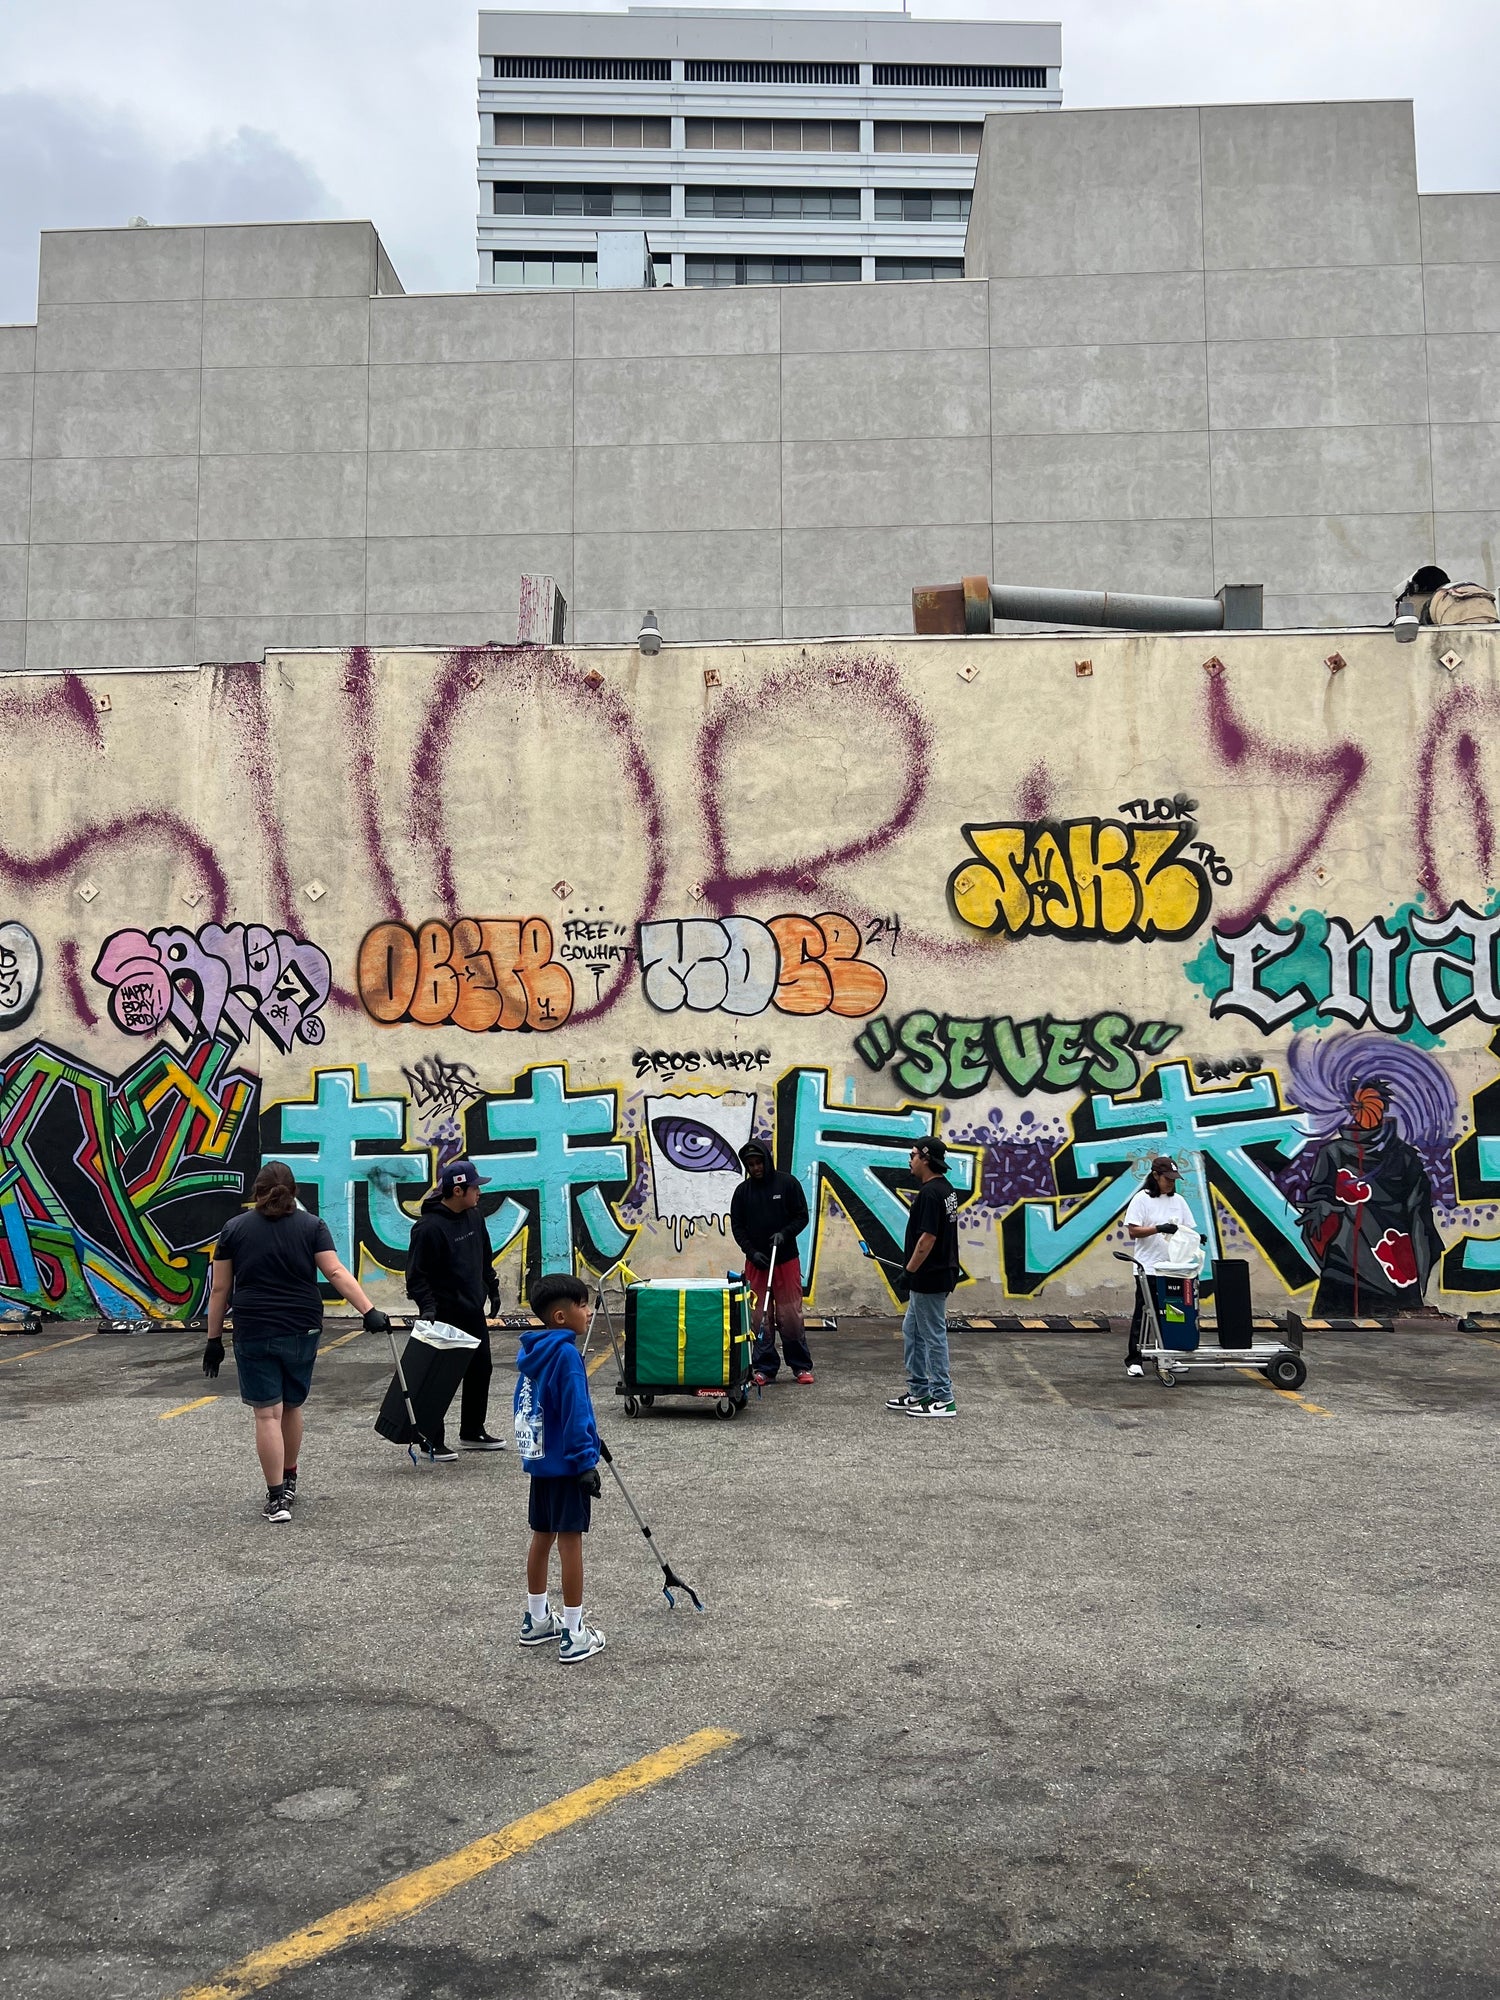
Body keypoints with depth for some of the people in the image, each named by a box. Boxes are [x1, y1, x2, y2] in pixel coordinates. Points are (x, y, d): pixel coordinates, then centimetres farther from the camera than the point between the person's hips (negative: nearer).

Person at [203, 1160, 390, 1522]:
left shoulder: (234, 1229, 4)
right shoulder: (312, 1225, 3)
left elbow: (220, 1291, 4)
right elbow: (336, 1273, -9)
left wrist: (214, 1340, 9)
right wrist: (369, 1312, -13)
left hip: (254, 1333, -2)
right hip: (302, 1330, 2)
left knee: (267, 1414, 0)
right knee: (291, 1406, 19)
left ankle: (276, 1498, -4)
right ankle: (289, 1481, 34)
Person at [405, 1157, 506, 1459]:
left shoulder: (474, 1216, 6)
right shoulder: (429, 1227, -19)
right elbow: (416, 1273, -17)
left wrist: (492, 1288, 23)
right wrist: (427, 1306, -26)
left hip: (473, 1311, 9)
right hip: (445, 1316, -8)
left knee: (481, 1370, 14)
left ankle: (472, 1432, 28)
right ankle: (432, 1440, 8)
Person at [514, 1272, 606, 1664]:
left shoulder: (531, 1351, 7)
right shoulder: (565, 1355, -20)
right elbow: (576, 1414, -21)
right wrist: (587, 1463, -17)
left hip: (539, 1458, 8)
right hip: (565, 1463, -8)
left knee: (542, 1537, 18)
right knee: (570, 1542, -2)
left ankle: (536, 1621, 30)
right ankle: (574, 1636, 4)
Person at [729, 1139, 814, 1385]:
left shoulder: (787, 1183, 0)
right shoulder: (743, 1190, 6)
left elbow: (802, 1216, 1)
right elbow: (736, 1226, 7)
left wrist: (785, 1234, -15)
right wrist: (751, 1251, -6)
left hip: (786, 1261, -2)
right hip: (755, 1262, 2)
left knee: (791, 1315, -3)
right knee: (760, 1316, 0)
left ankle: (801, 1366, 8)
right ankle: (764, 1367, 8)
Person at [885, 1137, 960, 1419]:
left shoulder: (930, 1193, -21)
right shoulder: (945, 1187, 11)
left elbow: (928, 1237, -25)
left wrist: (910, 1270, -16)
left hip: (929, 1277, -11)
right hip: (938, 1273, 11)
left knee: (933, 1336, -2)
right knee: (911, 1331, 17)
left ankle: (943, 1399, 5)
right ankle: (919, 1391, 23)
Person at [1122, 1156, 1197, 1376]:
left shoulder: (1178, 1200, 11)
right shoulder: (1142, 1199, -6)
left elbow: (1187, 1228, 15)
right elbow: (1132, 1232, -11)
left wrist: (1195, 1237, -7)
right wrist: (1158, 1229, -23)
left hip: (1173, 1267, 5)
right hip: (1148, 1267, -5)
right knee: (1142, 1314, -1)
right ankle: (1133, 1360, 3)